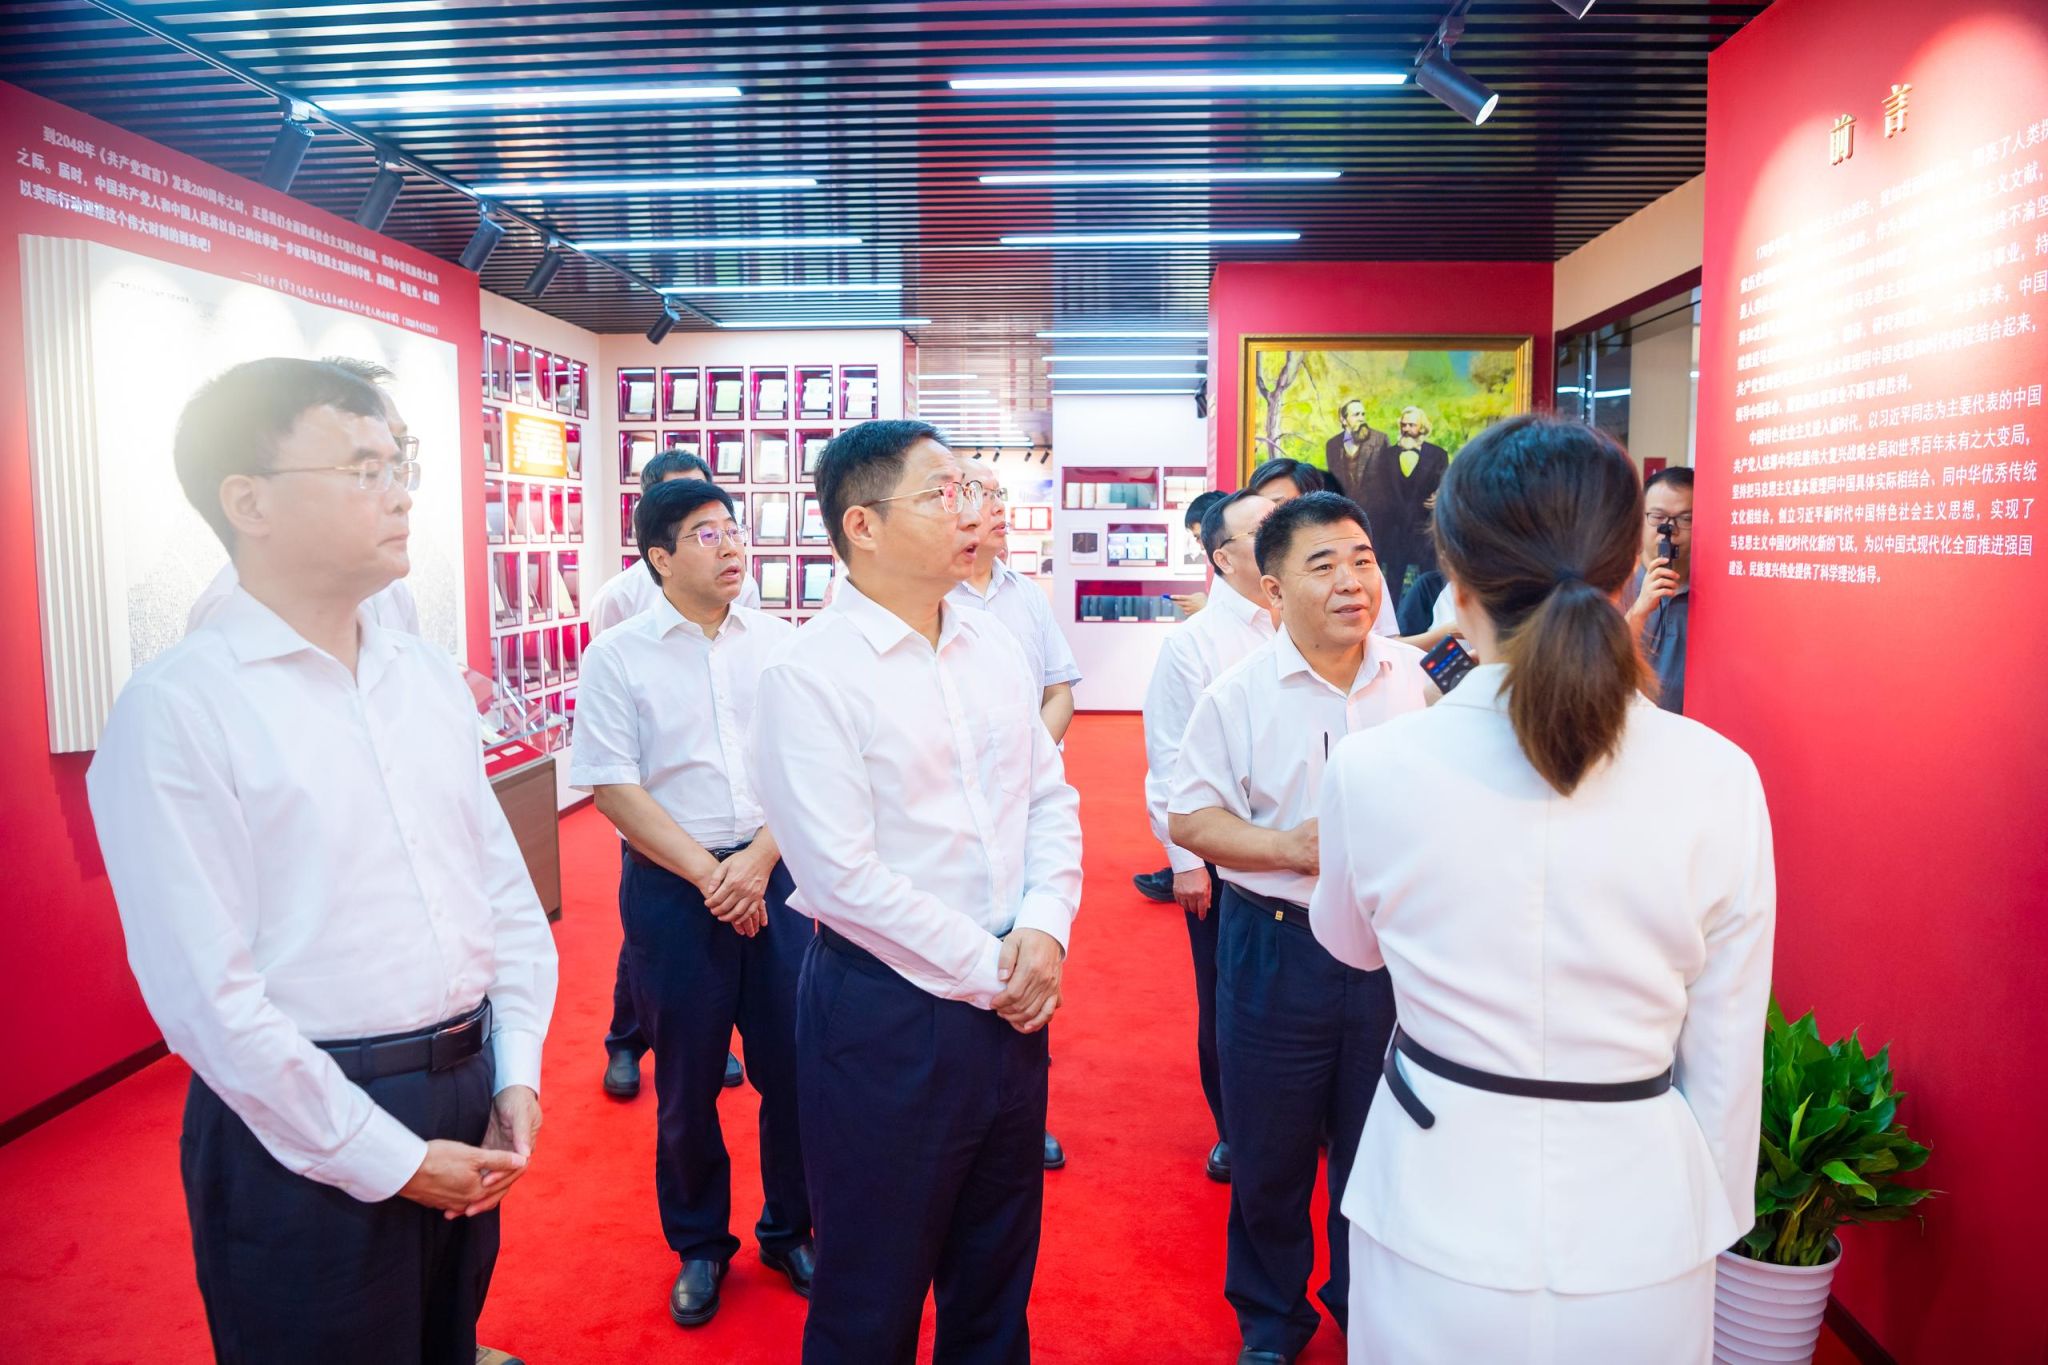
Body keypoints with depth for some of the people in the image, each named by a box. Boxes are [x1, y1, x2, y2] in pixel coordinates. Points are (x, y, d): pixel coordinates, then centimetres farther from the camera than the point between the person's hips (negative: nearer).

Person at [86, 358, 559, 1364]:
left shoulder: (431, 679, 6)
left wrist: (517, 1075, -1)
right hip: (309, 1135, -6)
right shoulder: (177, 708, -14)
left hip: (470, 1104, 6)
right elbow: (206, 992, -17)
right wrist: (389, 1158, -13)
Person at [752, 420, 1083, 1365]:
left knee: (998, 1279, 23)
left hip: (1011, 1001, 6)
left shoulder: (991, 647, 5)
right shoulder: (810, 673, -16)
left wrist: (1044, 929, -7)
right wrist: (987, 972, -14)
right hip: (886, 1014, -6)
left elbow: (1051, 795, 9)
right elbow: (844, 876, -20)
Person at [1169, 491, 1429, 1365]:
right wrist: (1288, 846, -18)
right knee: (1269, 1156, 14)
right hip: (1277, 948, -1)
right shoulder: (1239, 694, -6)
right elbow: (1190, 818, -5)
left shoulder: (1418, 678, -1)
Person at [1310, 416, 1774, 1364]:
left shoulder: (1373, 769, -17)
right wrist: (1714, 1215, 13)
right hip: (1639, 1221, 2)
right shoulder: (1720, 781, -14)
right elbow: (1725, 1056, -5)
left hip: (1441, 1224, -1)